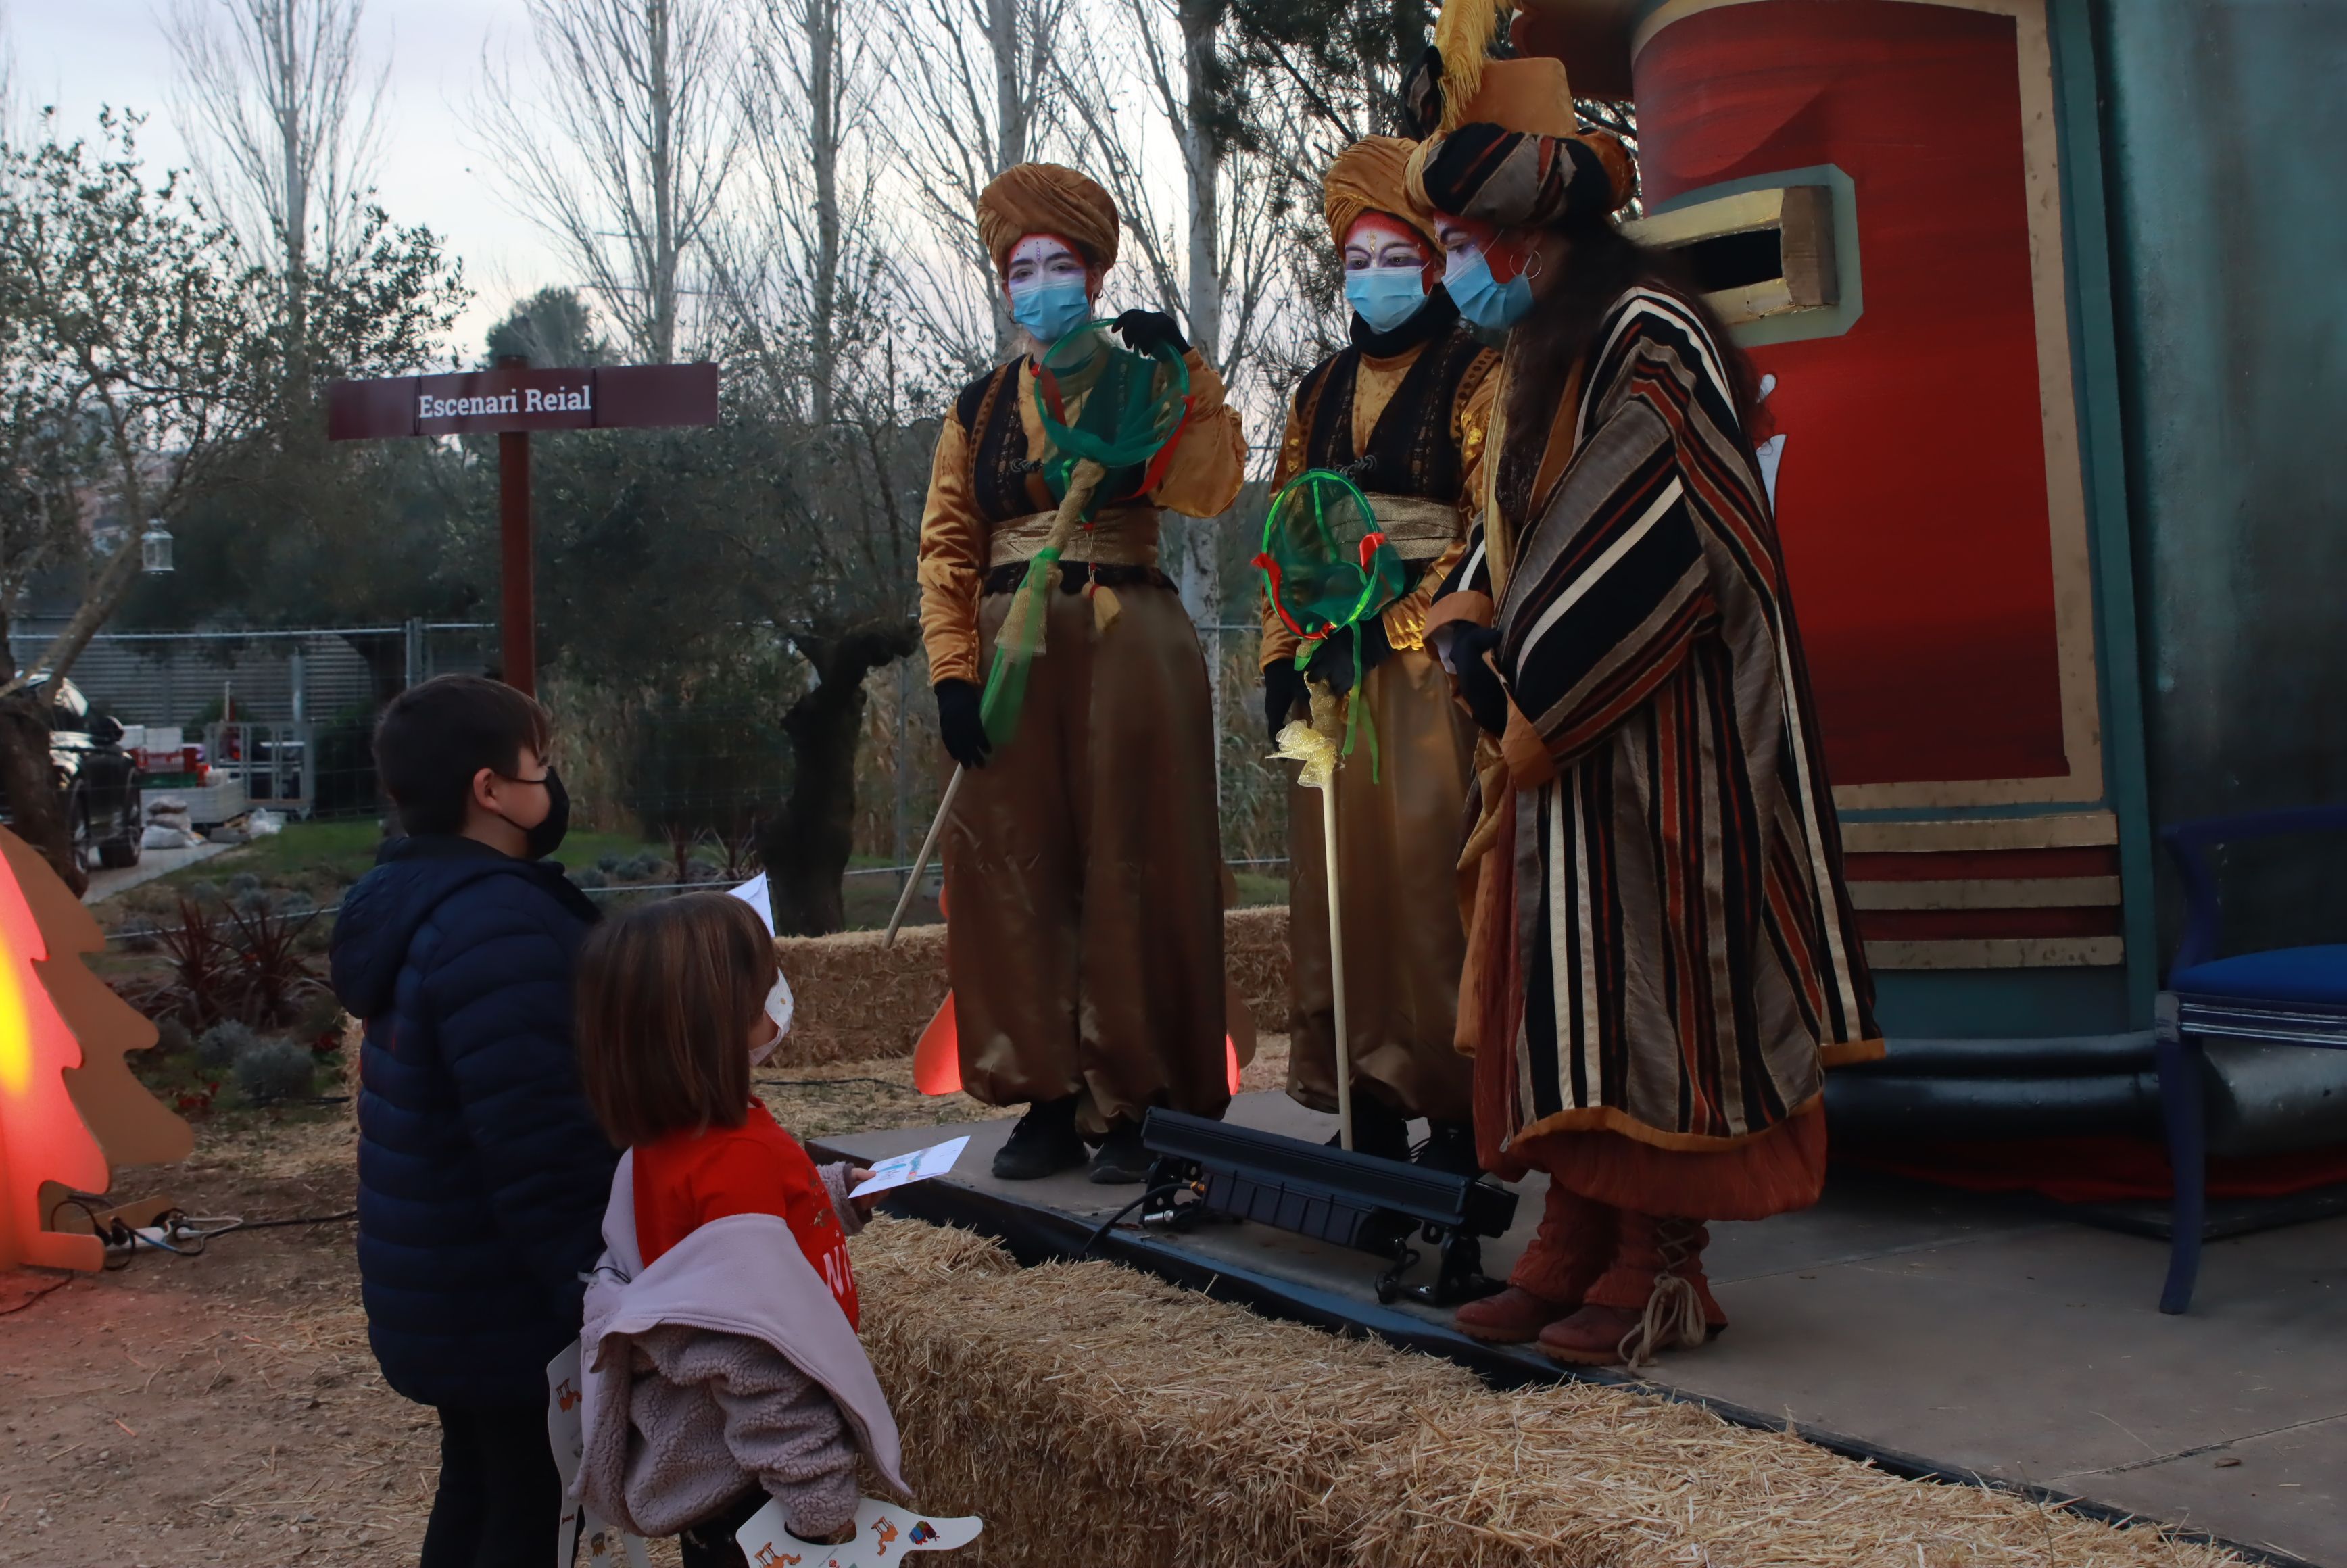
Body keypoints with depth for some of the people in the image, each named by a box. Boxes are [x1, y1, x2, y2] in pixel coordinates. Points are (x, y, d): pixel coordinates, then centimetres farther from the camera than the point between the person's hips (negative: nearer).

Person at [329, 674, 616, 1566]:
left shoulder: (415, 897, 7)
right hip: (510, 1295, -10)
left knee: (478, 1491, 23)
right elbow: (541, 1145, -29)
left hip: (445, 1283, 10)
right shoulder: (498, 925, -26)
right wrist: (594, 1295, -23)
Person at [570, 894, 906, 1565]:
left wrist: (838, 1195, 12)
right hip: (745, 1489, -9)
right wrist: (818, 1501, -24)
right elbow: (755, 1358, -31)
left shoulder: (671, 1140, -2)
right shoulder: (734, 1161, -30)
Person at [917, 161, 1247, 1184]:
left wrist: (1184, 370, -17)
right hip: (1014, 652, 3)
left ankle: (1136, 1100, 5)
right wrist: (952, 671, -5)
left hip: (1128, 649, -3)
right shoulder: (978, 408, 14)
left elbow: (1210, 488, -11)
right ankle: (1050, 1099, 10)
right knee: (1019, 867, 1)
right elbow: (946, 549, 6)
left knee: (1129, 863, -2)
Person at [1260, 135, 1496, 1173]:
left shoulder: (1473, 378, 1)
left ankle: (1458, 1109, -2)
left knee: (1432, 873, -9)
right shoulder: (1322, 391, 19)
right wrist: (1280, 653, 7)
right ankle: (1368, 1106, 10)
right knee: (1338, 873, 3)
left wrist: (1398, 623, -15)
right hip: (1334, 658, 6)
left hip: (1432, 654, -5)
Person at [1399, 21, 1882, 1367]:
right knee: (1566, 992, 10)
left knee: (1645, 984, -5)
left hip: (1651, 743, -9)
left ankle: (1661, 1271, 5)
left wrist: (1539, 715, -15)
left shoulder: (1645, 338, -12)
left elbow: (1650, 560, -20)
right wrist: (1464, 629, 1)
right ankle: (1577, 1248, 18)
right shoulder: (1540, 359, 18)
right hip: (1559, 742, 9)